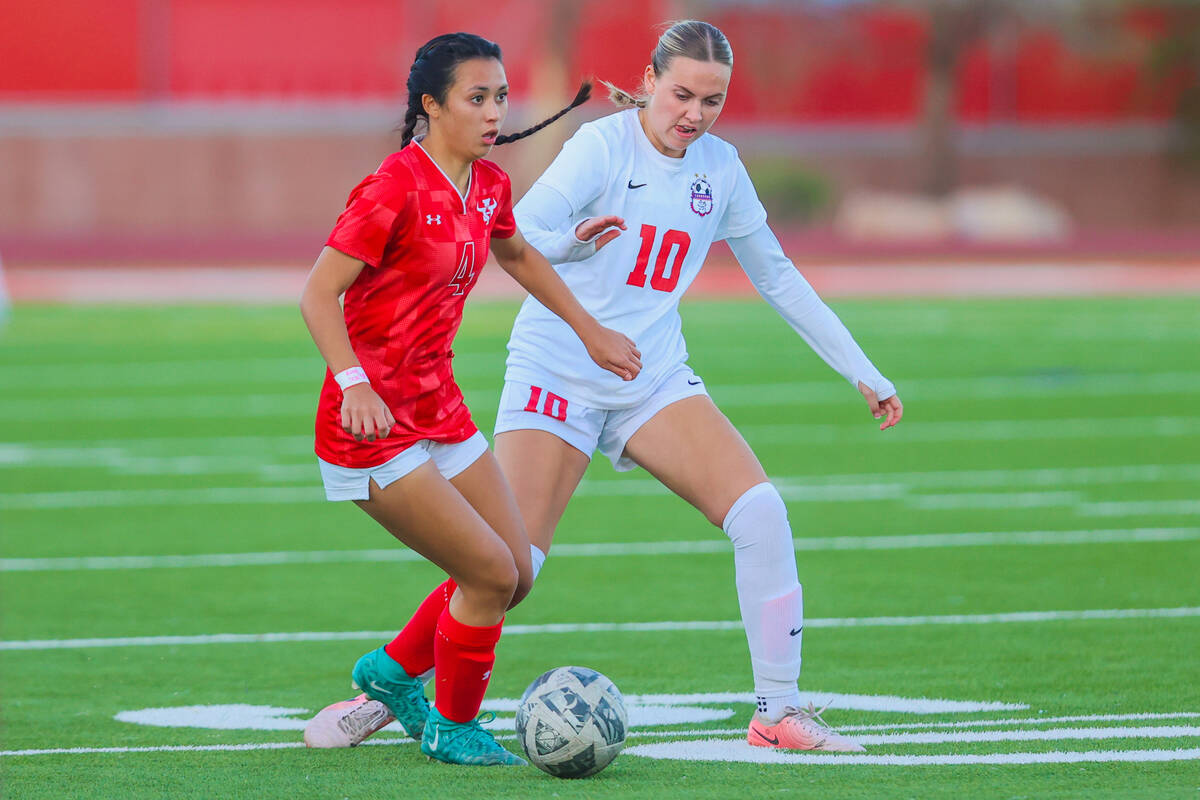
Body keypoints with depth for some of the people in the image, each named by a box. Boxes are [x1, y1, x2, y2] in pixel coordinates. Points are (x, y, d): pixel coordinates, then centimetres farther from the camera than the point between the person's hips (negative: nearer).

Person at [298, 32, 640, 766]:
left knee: (516, 573, 9)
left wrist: (589, 330, 28)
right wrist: (355, 382, -32)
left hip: (438, 408, 8)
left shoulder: (490, 187, 5)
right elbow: (318, 296, -19)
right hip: (374, 422, -8)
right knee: (491, 572, -10)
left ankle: (392, 672, 31)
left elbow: (518, 255, 27)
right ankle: (453, 729, 11)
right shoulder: (395, 189, -19)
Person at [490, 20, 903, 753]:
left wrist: (863, 372, 14)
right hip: (559, 371, -5)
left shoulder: (719, 168, 5)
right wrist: (573, 239, -48)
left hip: (654, 378, 5)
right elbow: (519, 237, -25)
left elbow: (776, 275, 16)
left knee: (762, 512, -15)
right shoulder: (604, 146, -12)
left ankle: (778, 712, -6)